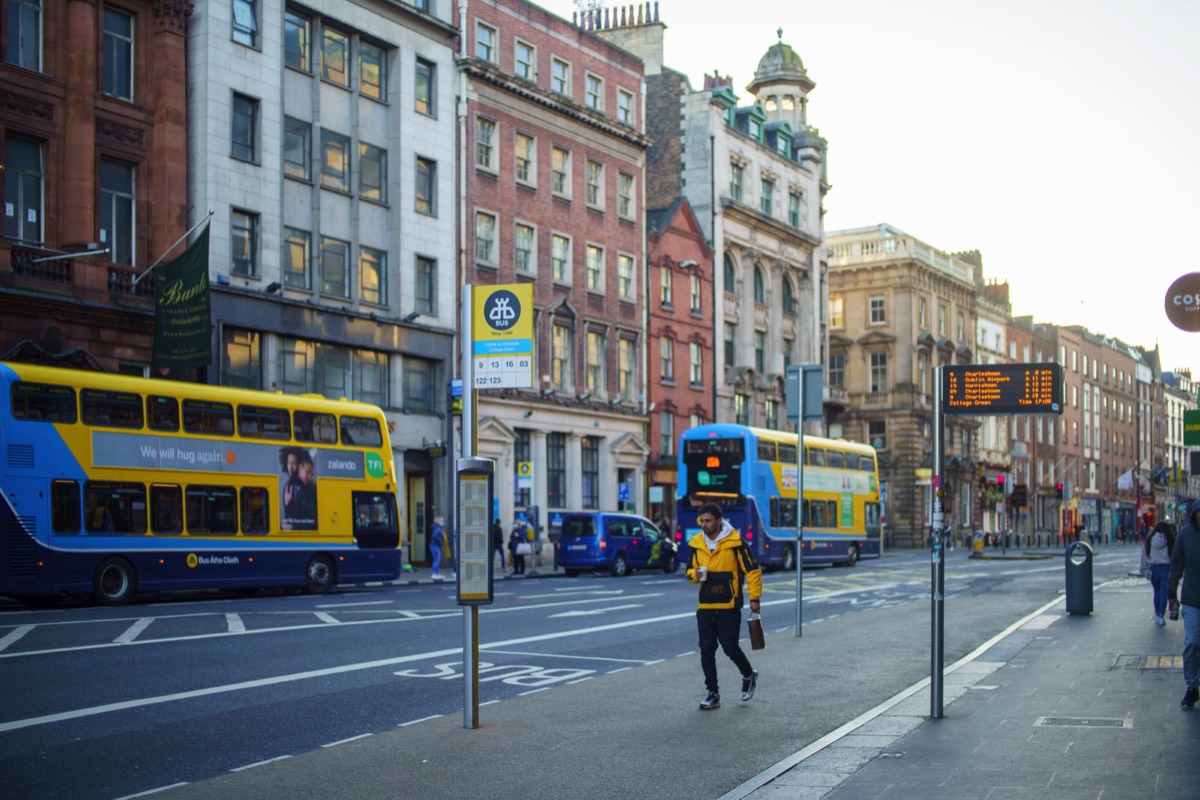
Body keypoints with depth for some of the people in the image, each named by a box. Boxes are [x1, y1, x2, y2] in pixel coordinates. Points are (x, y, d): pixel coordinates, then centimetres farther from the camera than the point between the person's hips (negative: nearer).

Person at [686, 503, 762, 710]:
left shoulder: (734, 542, -10)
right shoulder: (697, 543, 5)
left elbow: (753, 570, -6)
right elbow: (690, 570, 17)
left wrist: (754, 598, -9)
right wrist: (695, 574, -7)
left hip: (729, 608, -5)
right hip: (705, 608, 5)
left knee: (730, 648, -1)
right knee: (706, 651, 2)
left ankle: (749, 676, 29)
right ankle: (713, 693, 12)